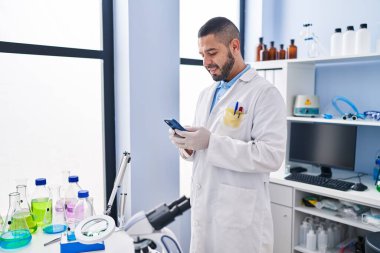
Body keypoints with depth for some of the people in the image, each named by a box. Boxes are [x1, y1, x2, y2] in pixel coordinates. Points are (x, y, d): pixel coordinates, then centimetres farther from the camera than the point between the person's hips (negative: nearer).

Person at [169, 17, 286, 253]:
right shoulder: (206, 94, 12)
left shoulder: (265, 93, -11)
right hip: (203, 207, 7)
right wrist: (188, 145, -5)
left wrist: (211, 142, -24)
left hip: (241, 214, -6)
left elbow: (272, 156, -20)